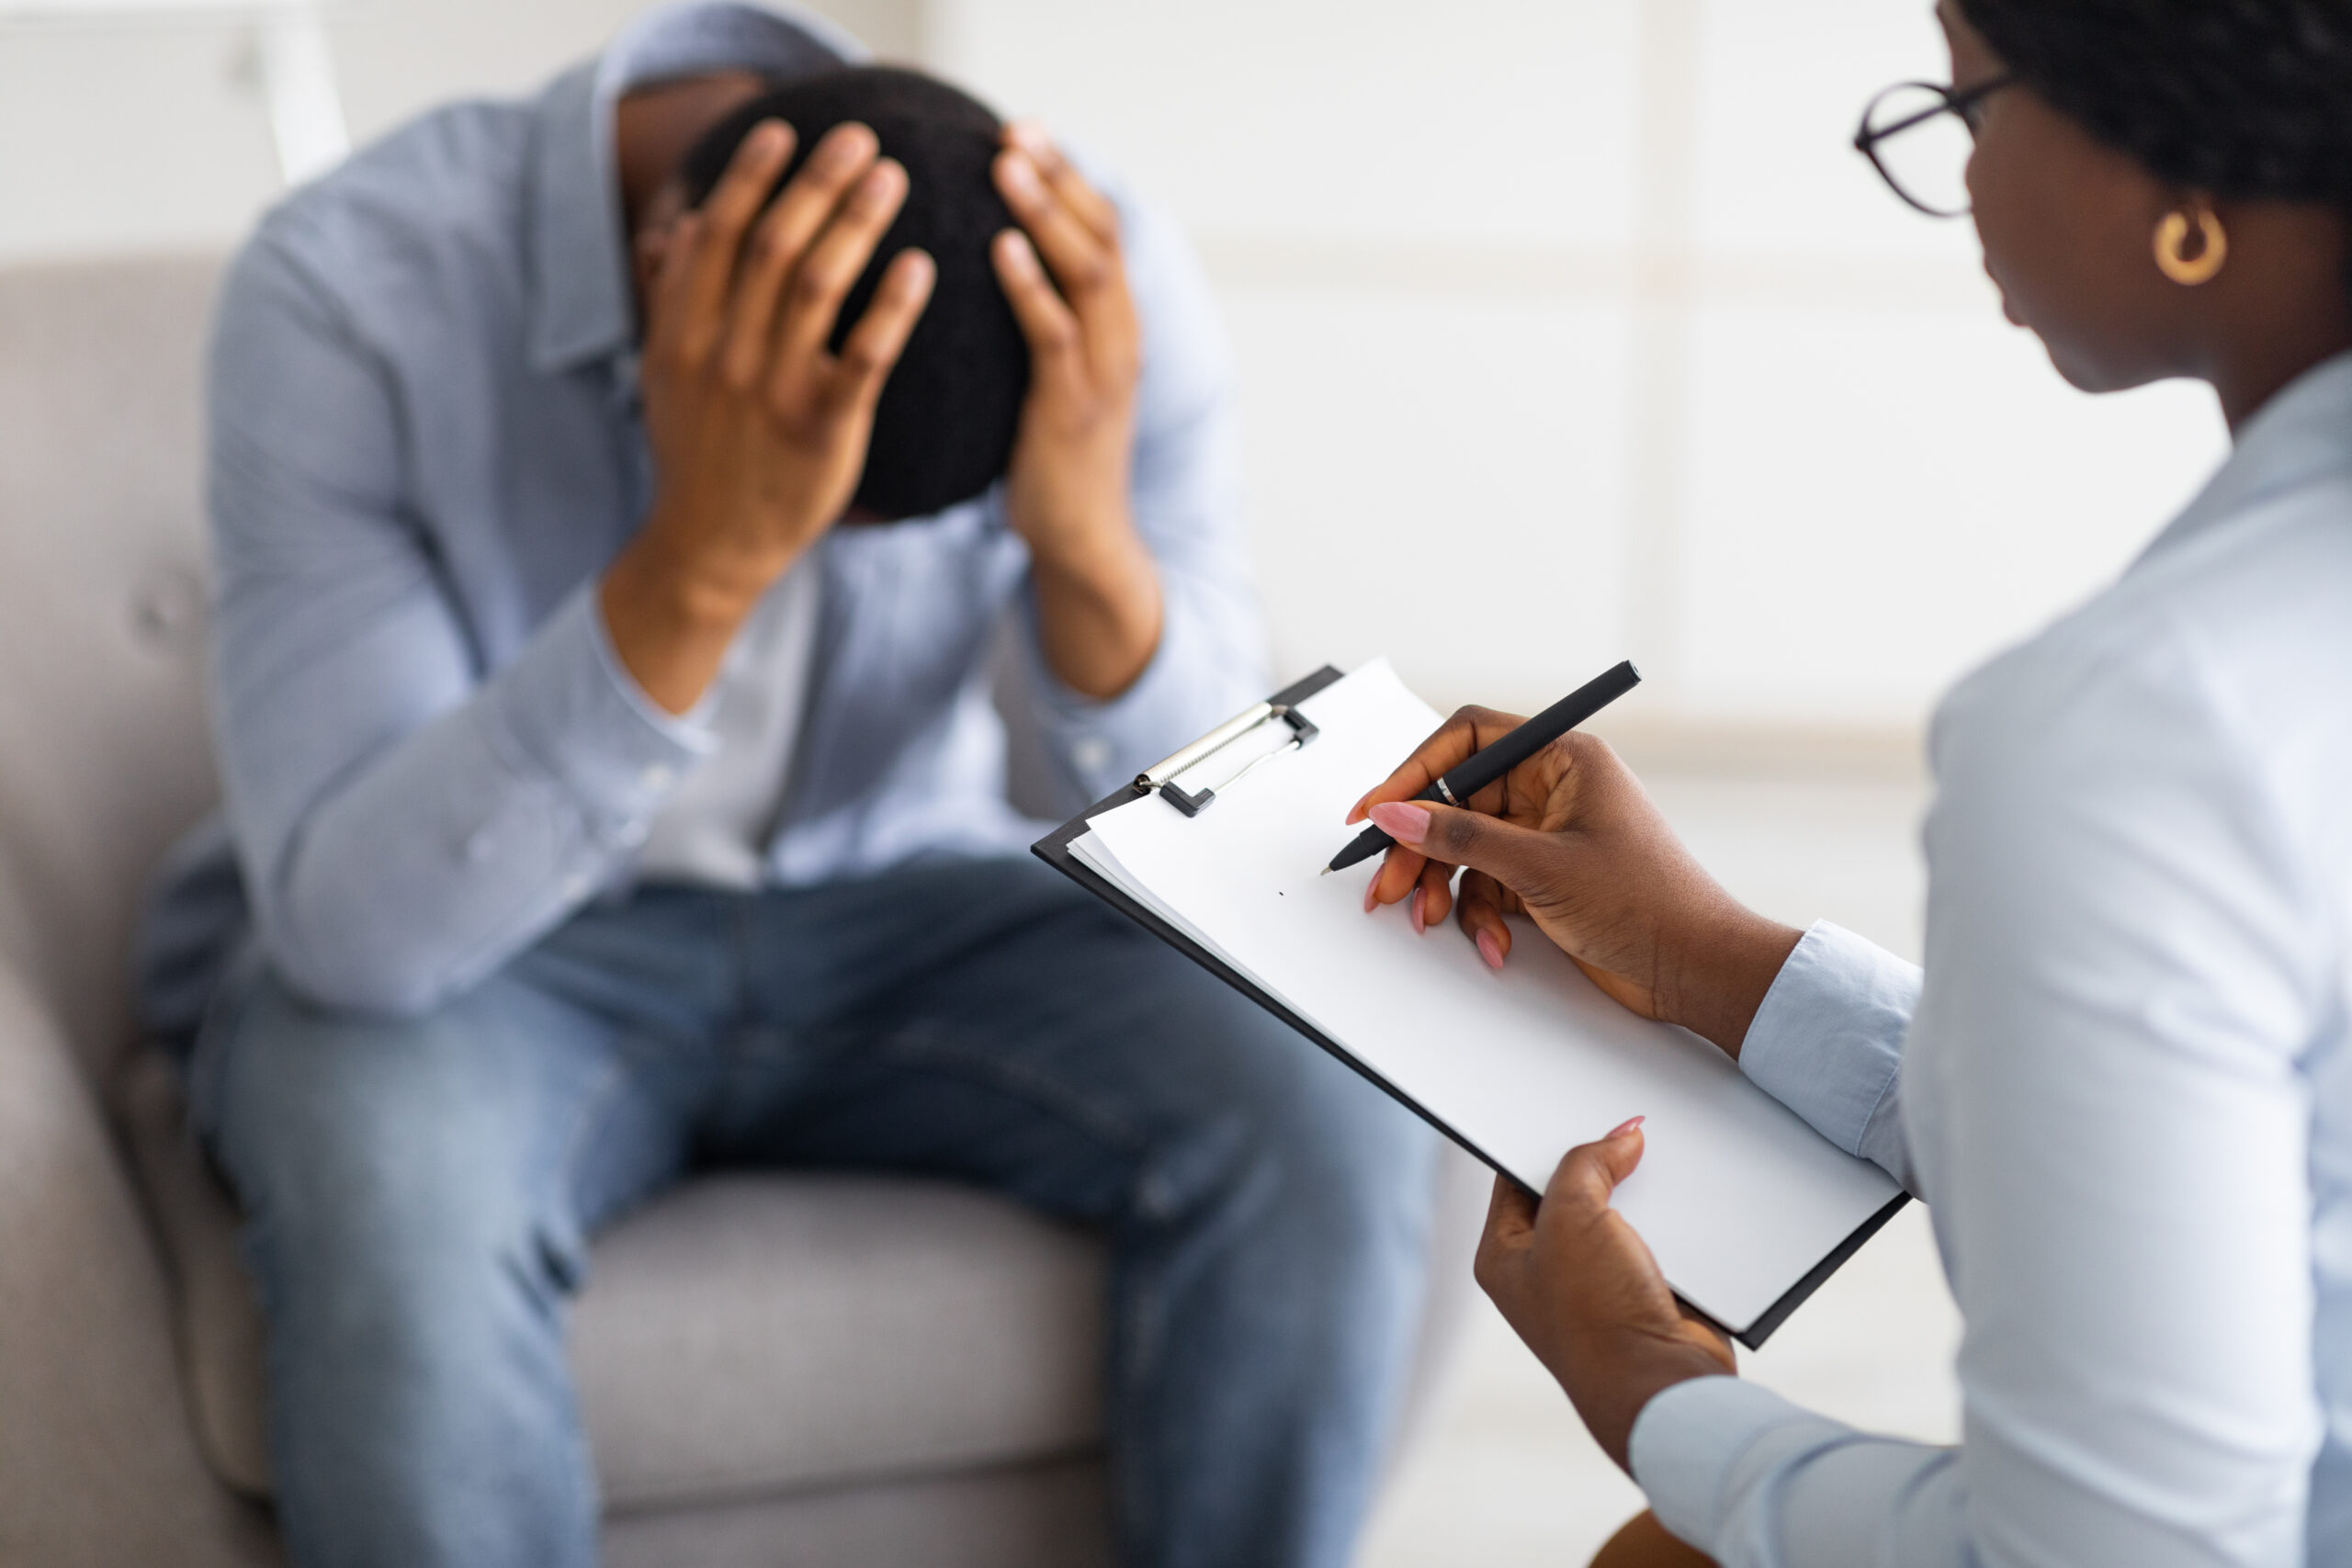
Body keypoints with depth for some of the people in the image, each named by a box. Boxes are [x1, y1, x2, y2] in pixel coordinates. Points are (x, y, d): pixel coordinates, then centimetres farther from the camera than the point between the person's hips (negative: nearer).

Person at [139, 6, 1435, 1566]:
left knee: (1332, 1110, -23)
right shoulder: (348, 289, -24)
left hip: (901, 910, 3)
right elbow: (358, 921, -30)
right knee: (394, 1179, -36)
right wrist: (703, 561, -43)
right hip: (452, 944, -2)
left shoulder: (1095, 300, -16)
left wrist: (1089, 544, -35)